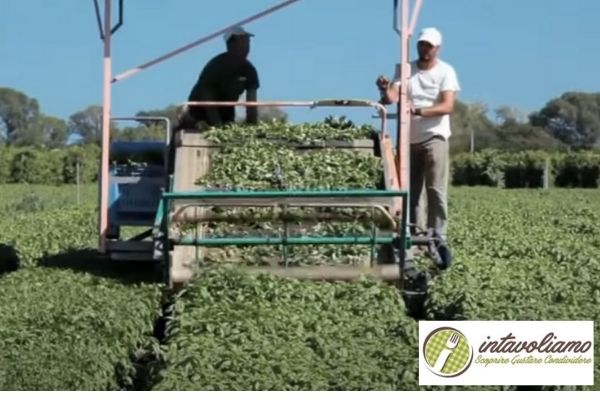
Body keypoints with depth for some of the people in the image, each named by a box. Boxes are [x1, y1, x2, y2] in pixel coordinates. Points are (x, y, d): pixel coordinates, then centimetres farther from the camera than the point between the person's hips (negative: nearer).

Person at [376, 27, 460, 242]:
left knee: (436, 190, -8)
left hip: (434, 137, -4)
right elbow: (392, 97, -7)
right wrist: (385, 90, -31)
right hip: (408, 139, 4)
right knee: (408, 191, 9)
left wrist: (418, 111, -29)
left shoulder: (445, 71, -2)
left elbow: (448, 106, -15)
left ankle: (437, 238, -7)